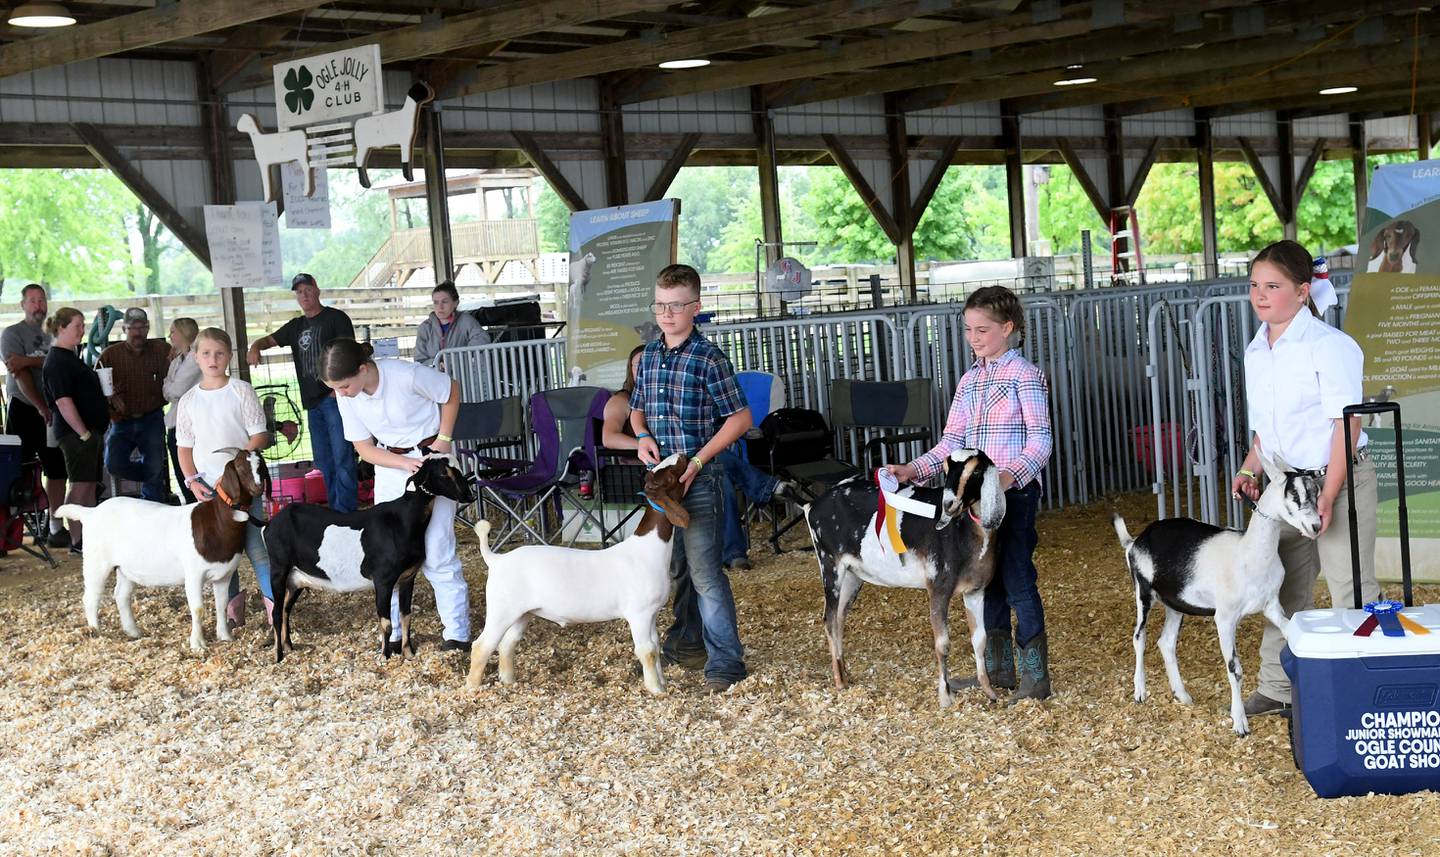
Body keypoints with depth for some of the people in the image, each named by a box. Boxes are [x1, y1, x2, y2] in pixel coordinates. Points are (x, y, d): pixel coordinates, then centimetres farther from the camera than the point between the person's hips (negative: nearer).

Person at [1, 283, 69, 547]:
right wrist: (41, 408, -17)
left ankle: (57, 529, 10)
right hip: (24, 410, -5)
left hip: (53, 412, 5)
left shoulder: (52, 335, 14)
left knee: (57, 471, 5)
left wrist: (28, 360, -21)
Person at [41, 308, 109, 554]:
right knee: (80, 486, -7)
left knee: (90, 485, 11)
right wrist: (83, 433, -21)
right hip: (76, 432, -10)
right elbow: (63, 400, -20)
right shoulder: (57, 361, -13)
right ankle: (77, 541, -4)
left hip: (91, 430, 10)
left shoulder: (71, 357, 17)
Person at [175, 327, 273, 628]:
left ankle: (274, 601, -2)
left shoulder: (241, 391, -2)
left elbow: (259, 436, -5)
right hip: (208, 487, 4)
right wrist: (192, 480, -2)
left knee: (256, 546, -7)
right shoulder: (188, 400, 8)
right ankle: (232, 605, 17)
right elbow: (184, 446, 12)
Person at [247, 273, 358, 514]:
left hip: (335, 398, -8)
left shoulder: (335, 318, -1)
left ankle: (346, 512, -11)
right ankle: (334, 511, 15)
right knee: (323, 460, 10)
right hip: (312, 401, 8)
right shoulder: (296, 326, 20)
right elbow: (269, 340, 23)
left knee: (342, 457, -10)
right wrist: (255, 347, -2)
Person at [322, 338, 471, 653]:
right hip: (390, 463, 5)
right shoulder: (346, 396, -12)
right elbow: (364, 447, -4)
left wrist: (444, 439, -15)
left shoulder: (407, 375, -28)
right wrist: (406, 464, -19)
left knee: (436, 551, -6)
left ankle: (457, 633, 4)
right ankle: (393, 632, 14)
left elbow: (452, 391, -10)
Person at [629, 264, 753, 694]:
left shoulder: (709, 357, -11)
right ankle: (688, 641, 34)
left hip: (698, 479, -7)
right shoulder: (649, 356, 8)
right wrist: (643, 436, -1)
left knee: (704, 569, -10)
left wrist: (697, 460, -16)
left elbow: (739, 418, -11)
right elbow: (637, 409, 22)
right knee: (674, 565, 18)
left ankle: (726, 661, -5)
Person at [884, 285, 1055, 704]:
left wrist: (1014, 473, -30)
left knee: (1017, 578, -7)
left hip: (1015, 491, -7)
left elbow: (1041, 438, -13)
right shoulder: (969, 380, 15)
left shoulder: (1025, 374, -6)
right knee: (986, 579, 11)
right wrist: (915, 469, 1)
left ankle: (1036, 675, 1)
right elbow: (952, 441, 14)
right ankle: (998, 668, 22)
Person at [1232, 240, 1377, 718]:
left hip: (1340, 479, -7)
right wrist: (1250, 469, 2)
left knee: (1351, 589, -5)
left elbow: (1346, 423, -17)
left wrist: (1328, 497, -21)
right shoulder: (1256, 351, 9)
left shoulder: (1329, 346, -14)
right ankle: (1278, 689, 20)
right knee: (1285, 587, 11)